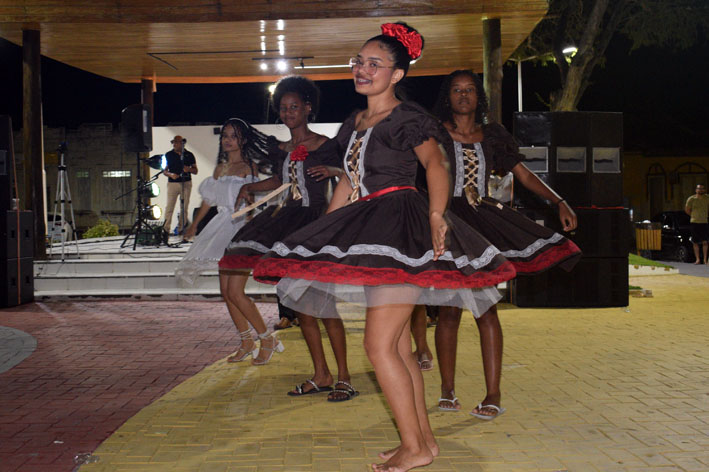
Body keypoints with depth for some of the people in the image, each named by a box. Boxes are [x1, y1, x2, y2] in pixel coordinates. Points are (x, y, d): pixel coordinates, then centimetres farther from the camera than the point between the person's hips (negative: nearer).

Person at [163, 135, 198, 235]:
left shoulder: (189, 155, 9)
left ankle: (181, 229, 9)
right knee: (169, 207, -7)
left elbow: (195, 171, 11)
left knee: (184, 207, 2)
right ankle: (166, 228, -5)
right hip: (173, 183, -1)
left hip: (186, 183, 1)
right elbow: (165, 170, 7)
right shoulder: (168, 155, 7)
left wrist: (189, 169, -11)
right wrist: (171, 174, -14)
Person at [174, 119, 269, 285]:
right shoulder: (219, 168, 18)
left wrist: (248, 224, -26)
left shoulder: (250, 167, -2)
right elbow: (208, 199, 25)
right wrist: (194, 225, 29)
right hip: (222, 222, 7)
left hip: (240, 222, -7)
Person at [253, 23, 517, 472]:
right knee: (399, 346, 11)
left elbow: (436, 164, -17)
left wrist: (436, 218, -32)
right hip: (370, 233, 9)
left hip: (403, 228, -9)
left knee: (379, 345, -10)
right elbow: (347, 184, 24)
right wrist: (320, 240, 25)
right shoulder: (354, 123, 18)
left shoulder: (406, 118, -5)